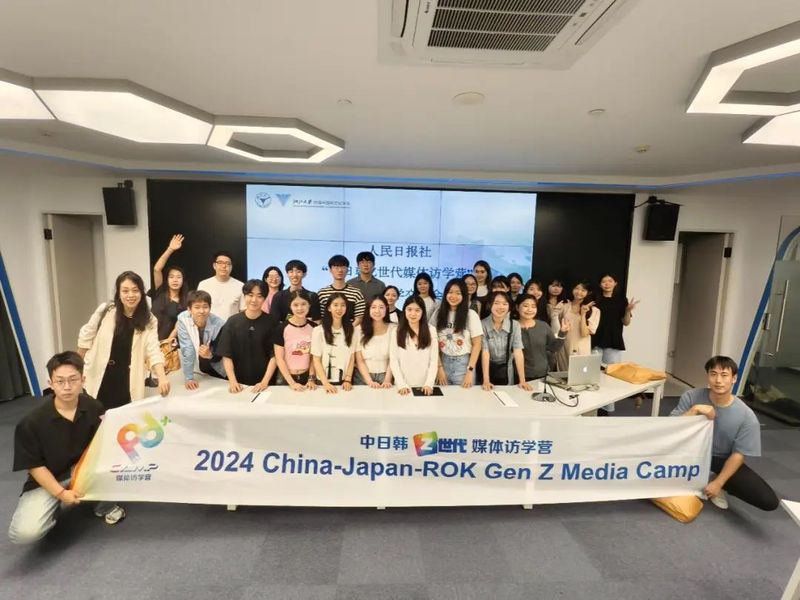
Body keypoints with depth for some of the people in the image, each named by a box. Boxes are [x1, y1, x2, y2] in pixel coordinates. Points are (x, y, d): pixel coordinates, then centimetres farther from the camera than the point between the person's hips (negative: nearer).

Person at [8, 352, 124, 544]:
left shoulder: (93, 407, -14)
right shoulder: (31, 422, -20)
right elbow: (34, 466, -12)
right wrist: (60, 493, -17)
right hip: (47, 479, -2)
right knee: (24, 533, -25)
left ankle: (105, 505, 3)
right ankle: (55, 505, 11)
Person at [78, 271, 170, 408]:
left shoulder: (149, 320, -9)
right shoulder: (105, 310, -9)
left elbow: (153, 351, -18)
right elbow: (86, 337, 5)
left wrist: (162, 377, -34)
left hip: (128, 381, 0)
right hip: (99, 377, 0)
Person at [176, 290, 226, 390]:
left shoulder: (219, 324, -23)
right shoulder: (183, 319, -21)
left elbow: (219, 356, -19)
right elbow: (187, 349, -22)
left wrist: (210, 355, -41)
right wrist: (188, 378, -23)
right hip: (195, 369, 0)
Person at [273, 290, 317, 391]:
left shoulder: (314, 328, -3)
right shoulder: (282, 328, -11)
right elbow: (279, 358, -10)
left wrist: (311, 379, -4)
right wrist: (292, 382, -14)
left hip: (307, 376, 2)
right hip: (286, 378, -2)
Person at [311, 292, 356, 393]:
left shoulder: (351, 330, 2)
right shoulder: (319, 331, -7)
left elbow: (351, 357, 1)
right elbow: (316, 360, -7)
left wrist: (348, 380, -8)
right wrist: (325, 383, -16)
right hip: (324, 382, -2)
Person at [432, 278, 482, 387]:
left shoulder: (471, 315, -4)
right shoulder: (438, 314, 3)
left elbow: (477, 344, -4)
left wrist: (470, 370, -10)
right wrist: (439, 367, -3)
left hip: (463, 363, -2)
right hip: (443, 362, 2)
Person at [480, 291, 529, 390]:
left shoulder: (514, 325, -13)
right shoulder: (483, 324, -18)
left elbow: (518, 352, -18)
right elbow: (485, 352, -21)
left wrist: (522, 380, -24)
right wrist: (486, 380, -27)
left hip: (506, 369, 2)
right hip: (489, 368, -1)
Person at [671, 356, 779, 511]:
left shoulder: (746, 416, -17)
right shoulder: (691, 397, -16)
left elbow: (738, 455, -11)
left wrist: (718, 483, -16)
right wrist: (695, 410, -32)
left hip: (722, 459, 0)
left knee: (769, 501, -17)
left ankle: (716, 484, 11)